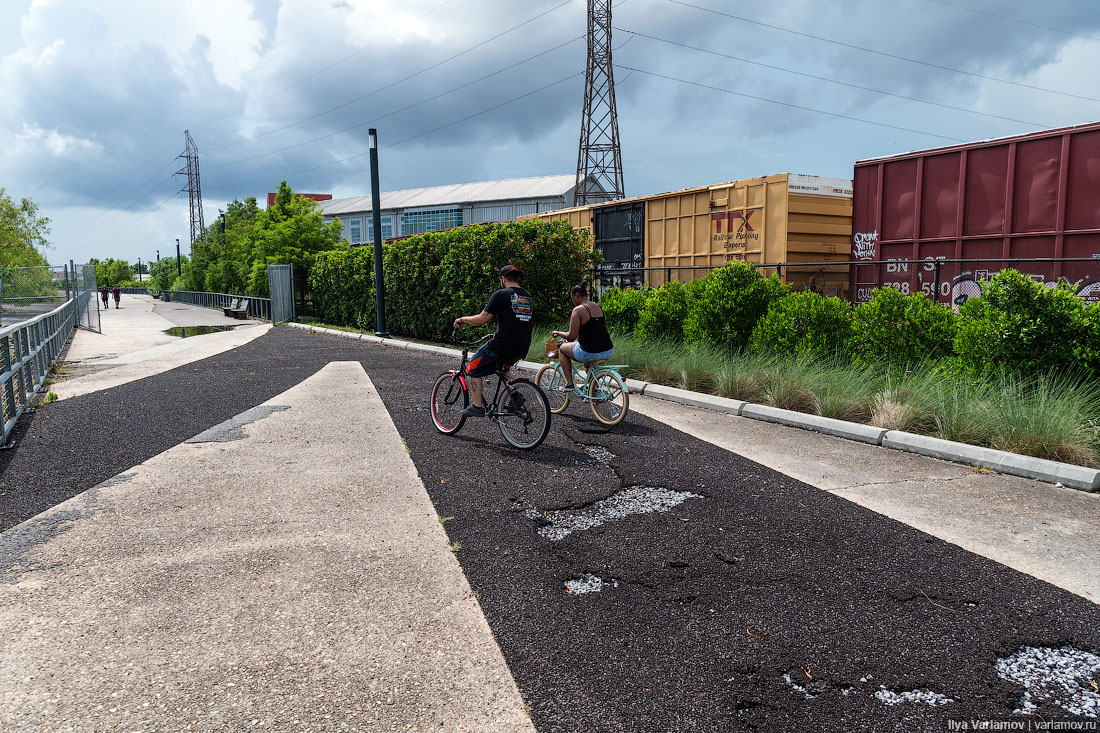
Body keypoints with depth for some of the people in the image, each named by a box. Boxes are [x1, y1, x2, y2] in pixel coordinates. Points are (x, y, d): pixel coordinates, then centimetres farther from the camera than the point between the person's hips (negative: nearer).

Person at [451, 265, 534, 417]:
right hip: (522, 349, 7)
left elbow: (482, 319, -10)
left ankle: (477, 406, 7)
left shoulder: (501, 295, -7)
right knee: (502, 366, 36)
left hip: (503, 345, -7)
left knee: (473, 370, 11)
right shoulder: (527, 296, 14)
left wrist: (462, 319, 6)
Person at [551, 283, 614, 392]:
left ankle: (569, 383, 14)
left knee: (562, 349, 18)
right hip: (609, 351, 7)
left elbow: (572, 336, -12)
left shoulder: (578, 310, -10)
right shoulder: (598, 307, 14)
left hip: (591, 353, -7)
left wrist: (558, 333, 9)